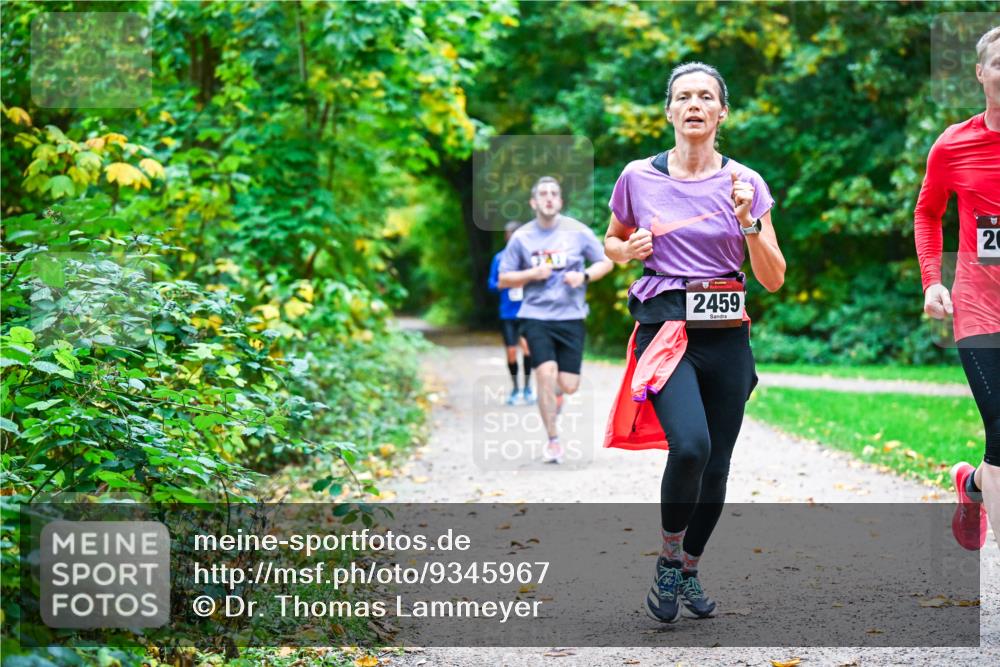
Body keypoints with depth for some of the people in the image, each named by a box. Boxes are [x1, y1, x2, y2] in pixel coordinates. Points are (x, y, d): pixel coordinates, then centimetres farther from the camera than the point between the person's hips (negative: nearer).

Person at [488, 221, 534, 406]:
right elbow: (492, 284, 8)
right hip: (507, 313, 2)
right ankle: (515, 389, 24)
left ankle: (527, 387, -5)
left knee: (526, 344, -21)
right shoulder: (499, 258, 6)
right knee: (511, 352, 3)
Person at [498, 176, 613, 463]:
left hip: (571, 316, 1)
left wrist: (584, 276, -9)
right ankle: (552, 440, -3)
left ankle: (554, 393, 38)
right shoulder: (521, 237, 2)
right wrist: (532, 274, -11)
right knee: (546, 372, -18)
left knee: (568, 385, -3)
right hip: (536, 316, -1)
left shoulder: (578, 232, 1)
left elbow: (606, 261, 10)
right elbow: (503, 280, 7)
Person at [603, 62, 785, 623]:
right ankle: (668, 558, 1)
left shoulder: (745, 183, 3)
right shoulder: (639, 177, 2)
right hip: (665, 325, -2)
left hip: (727, 334, 2)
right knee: (690, 446, -24)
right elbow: (612, 242, 19)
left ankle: (690, 571, 30)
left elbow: (774, 279, 0)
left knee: (716, 463, 6)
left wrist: (747, 221, -14)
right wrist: (629, 249, -4)